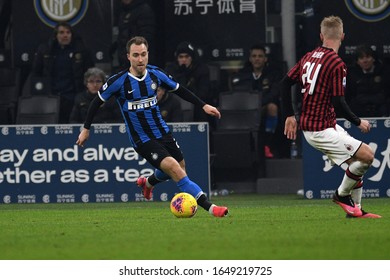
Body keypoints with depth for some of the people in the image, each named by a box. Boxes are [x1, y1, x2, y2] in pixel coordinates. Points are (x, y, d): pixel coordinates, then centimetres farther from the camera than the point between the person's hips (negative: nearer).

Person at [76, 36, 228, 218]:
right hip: (142, 139, -6)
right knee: (174, 168, -21)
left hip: (162, 132, 6)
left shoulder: (155, 74, -4)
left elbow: (179, 90, 12)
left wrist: (203, 105, 9)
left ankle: (147, 183, 48)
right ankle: (209, 207, -23)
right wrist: (86, 129, 2)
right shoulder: (119, 81, -16)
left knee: (180, 168, 18)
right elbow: (98, 101, -2)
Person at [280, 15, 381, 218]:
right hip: (321, 129, -9)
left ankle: (355, 209, 16)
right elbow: (338, 102, -20)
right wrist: (358, 122, -5)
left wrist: (290, 115, 14)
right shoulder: (337, 64, -17)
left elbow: (286, 83, 9)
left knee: (358, 161, 15)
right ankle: (342, 194, 6)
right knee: (367, 156, -10)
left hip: (308, 124, 9)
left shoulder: (309, 57, 8)